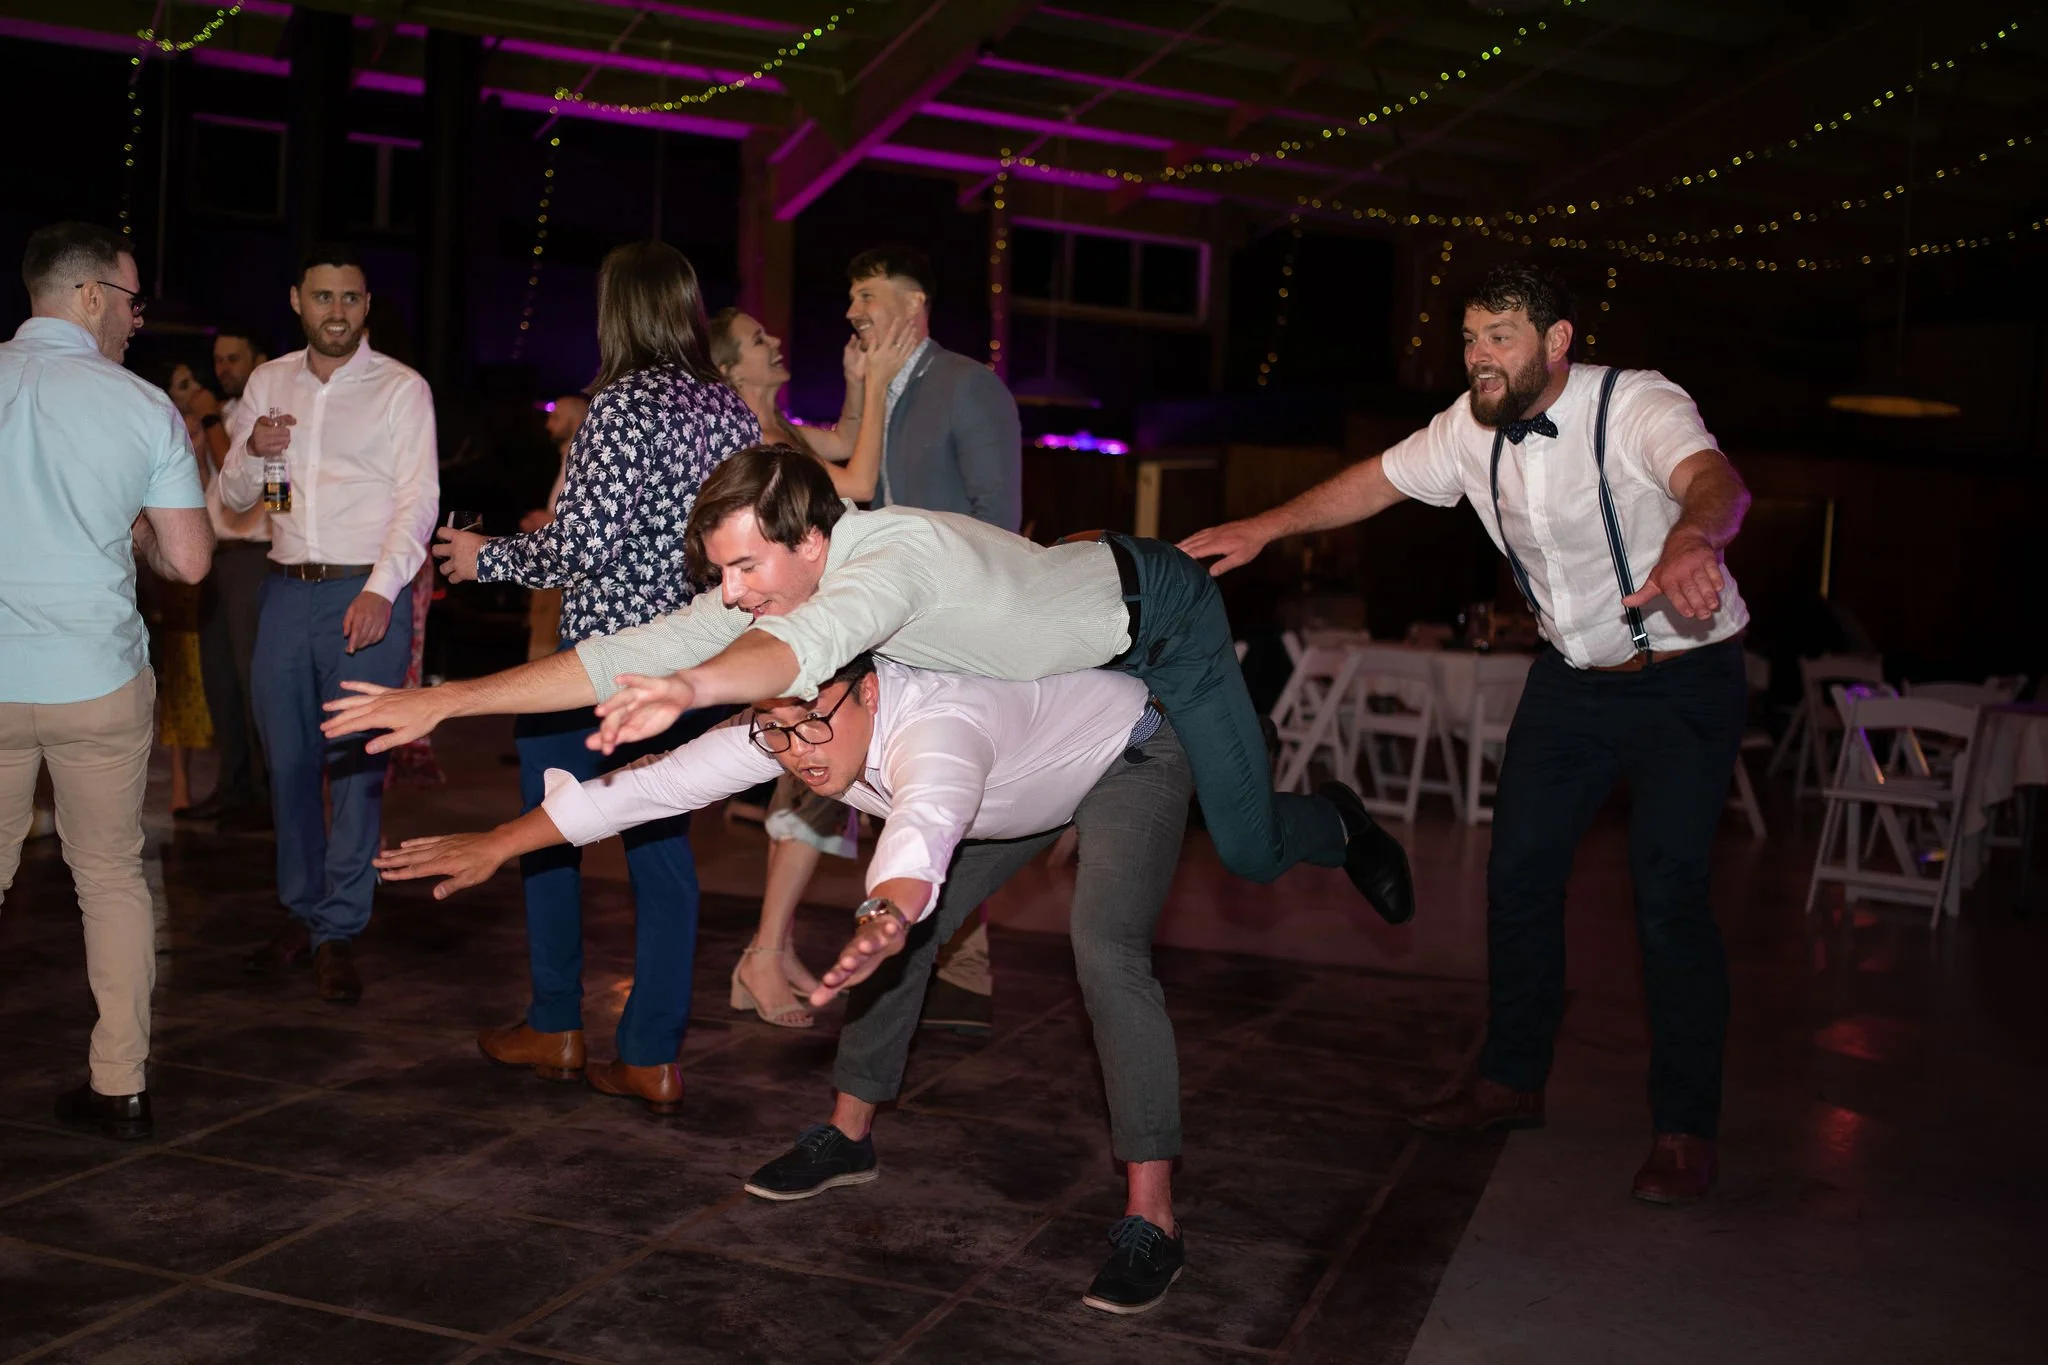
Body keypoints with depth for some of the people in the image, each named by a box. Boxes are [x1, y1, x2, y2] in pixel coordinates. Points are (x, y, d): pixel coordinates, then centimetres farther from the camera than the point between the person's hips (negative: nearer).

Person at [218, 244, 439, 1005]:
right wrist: (253, 451, -7)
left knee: (356, 763, -4)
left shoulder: (401, 389, 0)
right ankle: (302, 913, 22)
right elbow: (232, 498, 15)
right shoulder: (268, 383, 13)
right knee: (288, 759, 8)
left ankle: (339, 932, 5)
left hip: (367, 595, -4)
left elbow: (419, 499, -7)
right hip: (287, 591, 4)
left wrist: (381, 590, -19)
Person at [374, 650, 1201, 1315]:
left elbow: (925, 821, -67)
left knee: (1106, 954, -27)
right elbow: (658, 783, -21)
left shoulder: (937, 727, -45)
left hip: (1130, 755, -7)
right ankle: (848, 1137, 24)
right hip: (1031, 763, 8)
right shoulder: (788, 732, -23)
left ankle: (1149, 1220, -19)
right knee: (901, 935, 6)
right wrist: (497, 846, -20)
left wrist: (886, 916, -87)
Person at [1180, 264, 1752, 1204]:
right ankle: (1511, 1083, 24)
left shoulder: (1638, 406, -25)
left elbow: (1712, 477, -45)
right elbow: (1374, 482, 7)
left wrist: (1691, 539, -69)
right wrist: (1263, 529, 1)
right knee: (1518, 874, 6)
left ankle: (1685, 1132, 2)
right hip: (1571, 676, 6)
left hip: (1683, 678, -6)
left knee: (1667, 889, -13)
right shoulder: (1473, 428, -7)